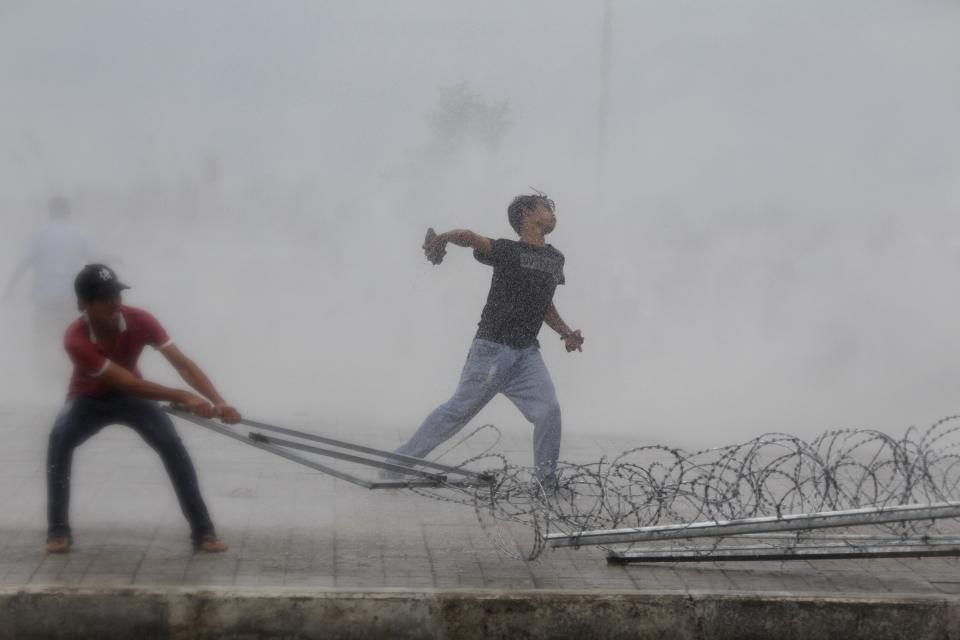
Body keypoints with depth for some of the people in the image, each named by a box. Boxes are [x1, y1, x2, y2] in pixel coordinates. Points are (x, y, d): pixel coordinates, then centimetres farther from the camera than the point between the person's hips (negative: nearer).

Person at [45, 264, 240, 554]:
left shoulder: (139, 320, -27)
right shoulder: (76, 339, -36)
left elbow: (182, 362, -30)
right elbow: (127, 383, -39)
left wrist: (217, 401, -45)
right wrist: (184, 397, -47)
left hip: (131, 397, 2)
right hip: (89, 400, -2)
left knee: (172, 444, -21)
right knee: (59, 439, -31)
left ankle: (203, 531, -14)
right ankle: (58, 530, -17)